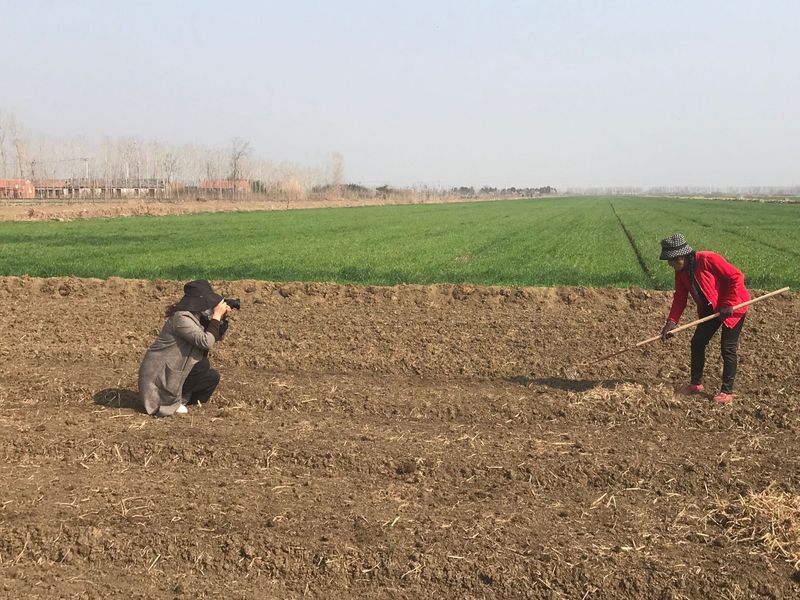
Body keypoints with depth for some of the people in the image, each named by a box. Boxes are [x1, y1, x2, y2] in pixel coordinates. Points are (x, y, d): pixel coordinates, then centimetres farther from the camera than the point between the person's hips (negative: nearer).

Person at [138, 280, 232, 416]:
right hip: (157, 376, -9)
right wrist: (217, 315, -21)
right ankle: (169, 401, -7)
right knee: (207, 371, -17)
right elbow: (207, 342, -29)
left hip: (169, 369, 9)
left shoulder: (197, 316, 7)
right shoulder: (181, 318, -22)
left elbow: (216, 337, 13)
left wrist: (223, 317, -2)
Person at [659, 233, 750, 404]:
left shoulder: (708, 260, -27)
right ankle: (696, 383, 24)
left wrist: (729, 305, -26)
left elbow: (736, 276, -24)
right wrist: (671, 321, -15)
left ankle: (727, 392, 4)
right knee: (697, 342, 9)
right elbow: (680, 298, -2)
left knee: (728, 349, -6)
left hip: (733, 307, -8)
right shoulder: (681, 271, -3)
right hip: (710, 309, 8)